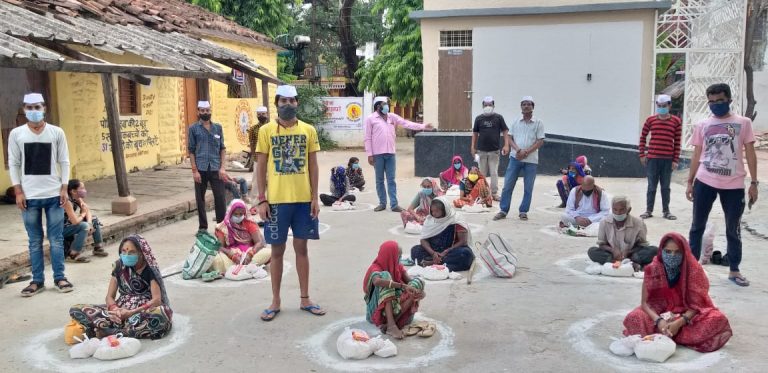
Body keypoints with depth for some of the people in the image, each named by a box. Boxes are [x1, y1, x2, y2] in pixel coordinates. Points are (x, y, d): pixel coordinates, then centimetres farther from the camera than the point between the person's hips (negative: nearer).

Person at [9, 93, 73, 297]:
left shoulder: (57, 132, 1)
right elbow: (13, 164, 3)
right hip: (29, 196, 1)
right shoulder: (16, 134, 2)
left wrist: (64, 188, -3)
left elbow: (64, 161, 3)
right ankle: (37, 280, 16)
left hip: (54, 194, 0)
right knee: (35, 241, 8)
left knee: (56, 239, 4)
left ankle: (59, 277, 15)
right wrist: (18, 191, -3)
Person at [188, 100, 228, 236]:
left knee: (220, 198, -2)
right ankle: (202, 227, 17)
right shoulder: (193, 128, 3)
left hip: (216, 168, 1)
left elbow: (222, 148, 9)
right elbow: (191, 150, 1)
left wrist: (222, 167, -1)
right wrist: (194, 170, -7)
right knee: (200, 199, 6)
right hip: (200, 169, -1)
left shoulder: (218, 127, 9)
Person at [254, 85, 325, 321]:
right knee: (277, 250, 7)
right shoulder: (266, 131, -1)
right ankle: (275, 301, 18)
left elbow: (313, 165, 5)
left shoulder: (308, 130, 4)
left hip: (303, 199, 2)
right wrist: (261, 200, -6)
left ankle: (305, 299, 21)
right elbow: (261, 167, 0)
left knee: (301, 247, 10)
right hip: (277, 200, -1)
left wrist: (315, 198, 0)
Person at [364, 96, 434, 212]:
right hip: (377, 154, -3)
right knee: (379, 180, 5)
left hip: (390, 153, 3)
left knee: (391, 180, 2)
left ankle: (394, 204, 2)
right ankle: (382, 203, 14)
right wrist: (369, 154, -7)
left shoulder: (392, 117, 12)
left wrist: (423, 126, -4)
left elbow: (407, 123, 5)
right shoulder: (370, 119, 0)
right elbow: (368, 138, -2)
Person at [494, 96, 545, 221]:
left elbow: (540, 141, -3)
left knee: (528, 188, 4)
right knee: (508, 185, 0)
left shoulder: (538, 123, 2)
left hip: (531, 159, -2)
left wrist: (526, 152, -14)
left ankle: (523, 212, 14)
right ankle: (503, 210, 8)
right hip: (515, 158, 2)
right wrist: (518, 149, -13)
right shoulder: (516, 122, 10)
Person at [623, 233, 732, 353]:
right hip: (659, 313, -1)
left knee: (718, 319, -29)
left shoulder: (694, 269, -14)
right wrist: (658, 320, -31)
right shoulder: (653, 269, -12)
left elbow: (696, 304, -15)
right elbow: (645, 302, -12)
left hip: (688, 315, 1)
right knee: (633, 318, -29)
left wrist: (679, 323, -30)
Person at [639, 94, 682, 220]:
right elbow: (643, 137, 10)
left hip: (668, 159, 0)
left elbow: (677, 142, -1)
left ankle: (666, 211, 19)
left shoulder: (676, 121, -1)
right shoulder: (650, 120, 2)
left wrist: (676, 160, -4)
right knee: (651, 186, 6)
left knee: (666, 187, 9)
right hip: (652, 158, 0)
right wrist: (642, 154, 4)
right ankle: (649, 210, 14)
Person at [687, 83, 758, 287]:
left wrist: (754, 183, -2)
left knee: (733, 229, 9)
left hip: (733, 185, -1)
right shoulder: (702, 125, 6)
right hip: (704, 182, 1)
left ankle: (734, 271, 20)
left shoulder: (743, 123, 3)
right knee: (697, 226, 7)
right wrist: (690, 182, 8)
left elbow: (750, 153, 3)